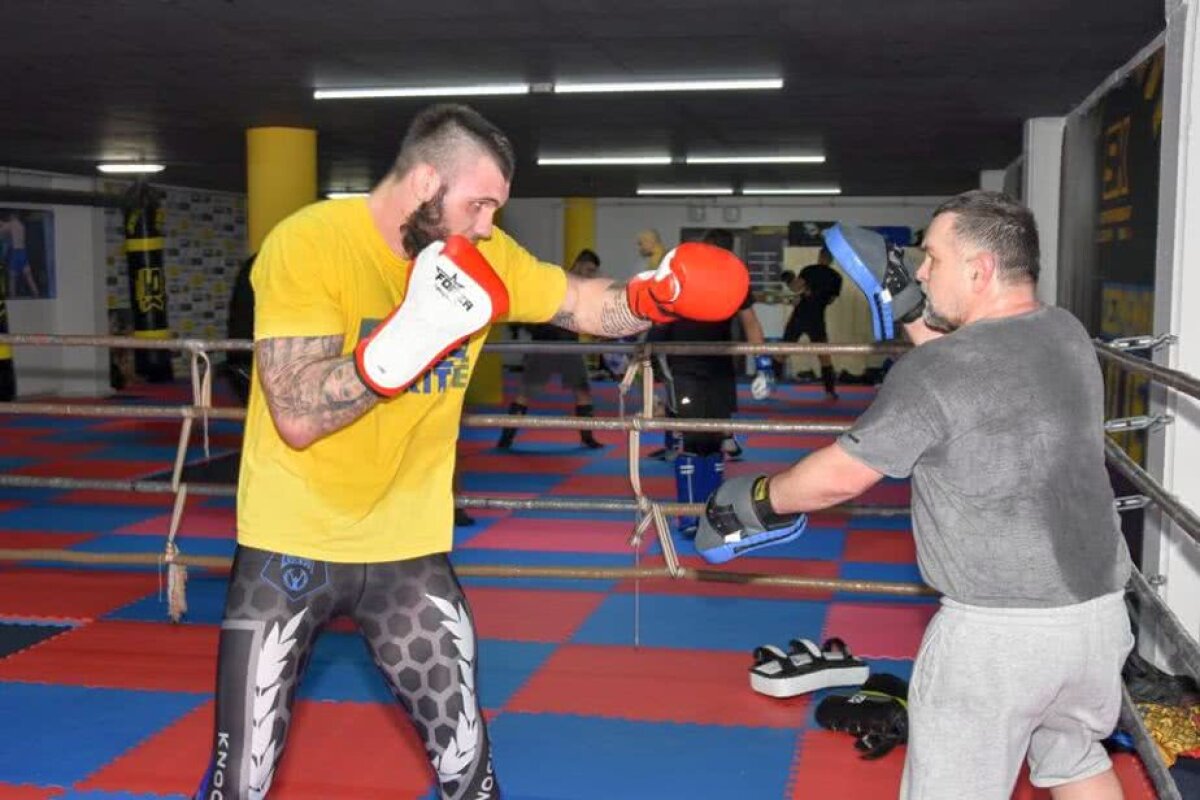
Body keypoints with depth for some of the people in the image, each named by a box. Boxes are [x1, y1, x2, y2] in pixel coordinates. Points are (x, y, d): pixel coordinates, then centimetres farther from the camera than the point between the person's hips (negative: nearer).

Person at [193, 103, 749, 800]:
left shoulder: (485, 255, -4)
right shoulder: (307, 244, -19)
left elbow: (587, 306, 5)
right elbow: (298, 418, -26)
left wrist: (661, 295, -15)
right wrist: (410, 333, -36)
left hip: (410, 547, 4)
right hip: (292, 544, -3)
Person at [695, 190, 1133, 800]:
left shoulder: (931, 373, -17)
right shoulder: (1069, 334, 3)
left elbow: (839, 477, -9)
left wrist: (751, 499, 7)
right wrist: (907, 311, 15)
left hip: (998, 627, -7)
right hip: (1098, 610, 7)